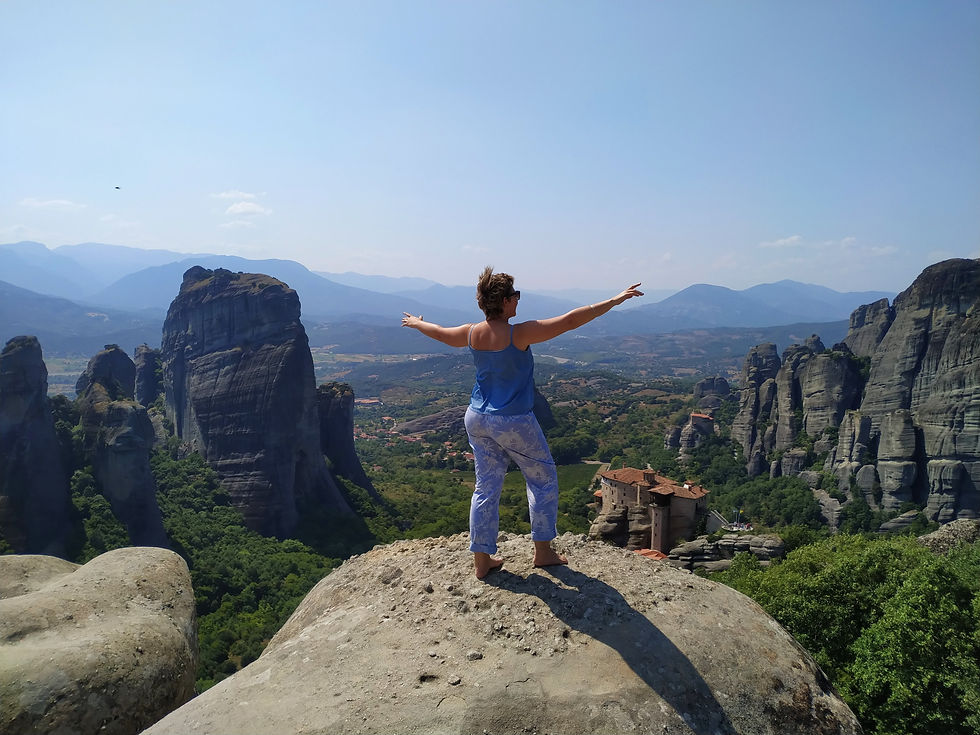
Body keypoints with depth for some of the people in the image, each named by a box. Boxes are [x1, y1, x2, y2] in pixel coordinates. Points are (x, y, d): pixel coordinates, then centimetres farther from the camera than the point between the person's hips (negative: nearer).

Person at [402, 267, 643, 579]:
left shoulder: (471, 334, -3)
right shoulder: (518, 334, -21)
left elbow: (439, 332, 17)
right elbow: (570, 320, -21)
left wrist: (416, 323, 39)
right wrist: (615, 300, -16)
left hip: (477, 419, 6)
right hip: (514, 423, -6)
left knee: (486, 487, 14)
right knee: (543, 480, 15)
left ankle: (482, 560, 21)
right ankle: (543, 551, 25)